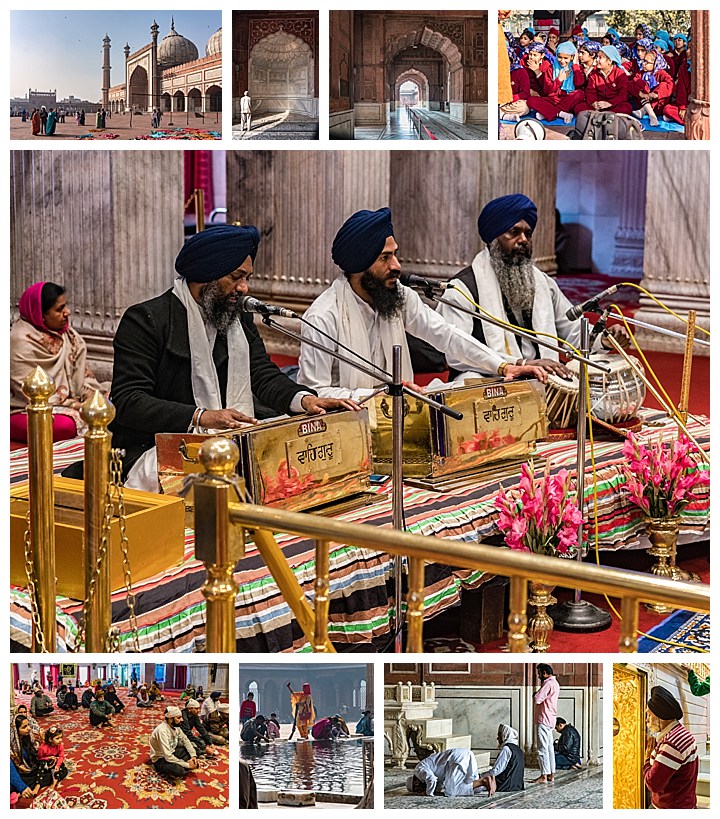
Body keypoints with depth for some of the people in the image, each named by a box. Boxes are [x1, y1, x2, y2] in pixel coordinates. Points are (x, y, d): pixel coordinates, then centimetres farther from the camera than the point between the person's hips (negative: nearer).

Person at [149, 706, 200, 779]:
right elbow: (168, 756, -33)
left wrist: (193, 755, -9)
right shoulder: (162, 730, -30)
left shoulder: (175, 726, -5)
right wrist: (187, 765, -26)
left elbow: (185, 740, 7)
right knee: (179, 770, -35)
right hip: (160, 759, -8)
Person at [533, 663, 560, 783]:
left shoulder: (549, 683, -16)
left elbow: (537, 699, -21)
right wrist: (537, 695, 2)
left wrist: (535, 695, -1)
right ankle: (551, 774, 14)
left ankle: (544, 776, -8)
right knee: (549, 748, 12)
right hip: (550, 720, 11)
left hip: (544, 720, -11)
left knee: (542, 749, -8)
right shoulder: (555, 683, 18)